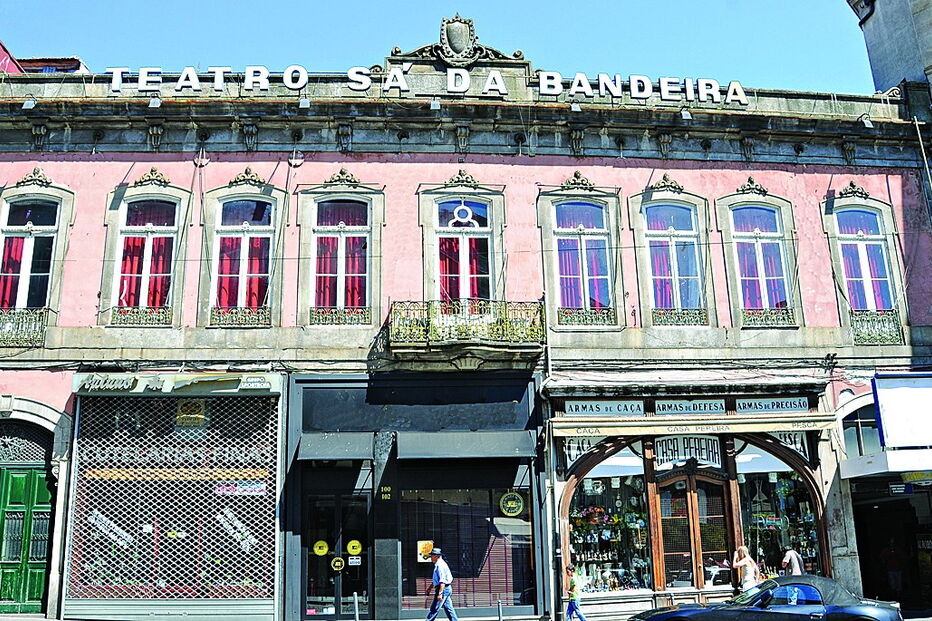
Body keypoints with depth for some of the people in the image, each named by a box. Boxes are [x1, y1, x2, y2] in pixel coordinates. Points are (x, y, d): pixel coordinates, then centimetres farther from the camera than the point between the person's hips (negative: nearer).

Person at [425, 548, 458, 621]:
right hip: (447, 589, 10)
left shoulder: (440, 565, -16)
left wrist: (440, 593, -27)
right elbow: (437, 580, 28)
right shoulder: (438, 565, 16)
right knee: (448, 609, 10)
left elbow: (442, 581, -23)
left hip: (443, 589, -10)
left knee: (434, 609, -7)